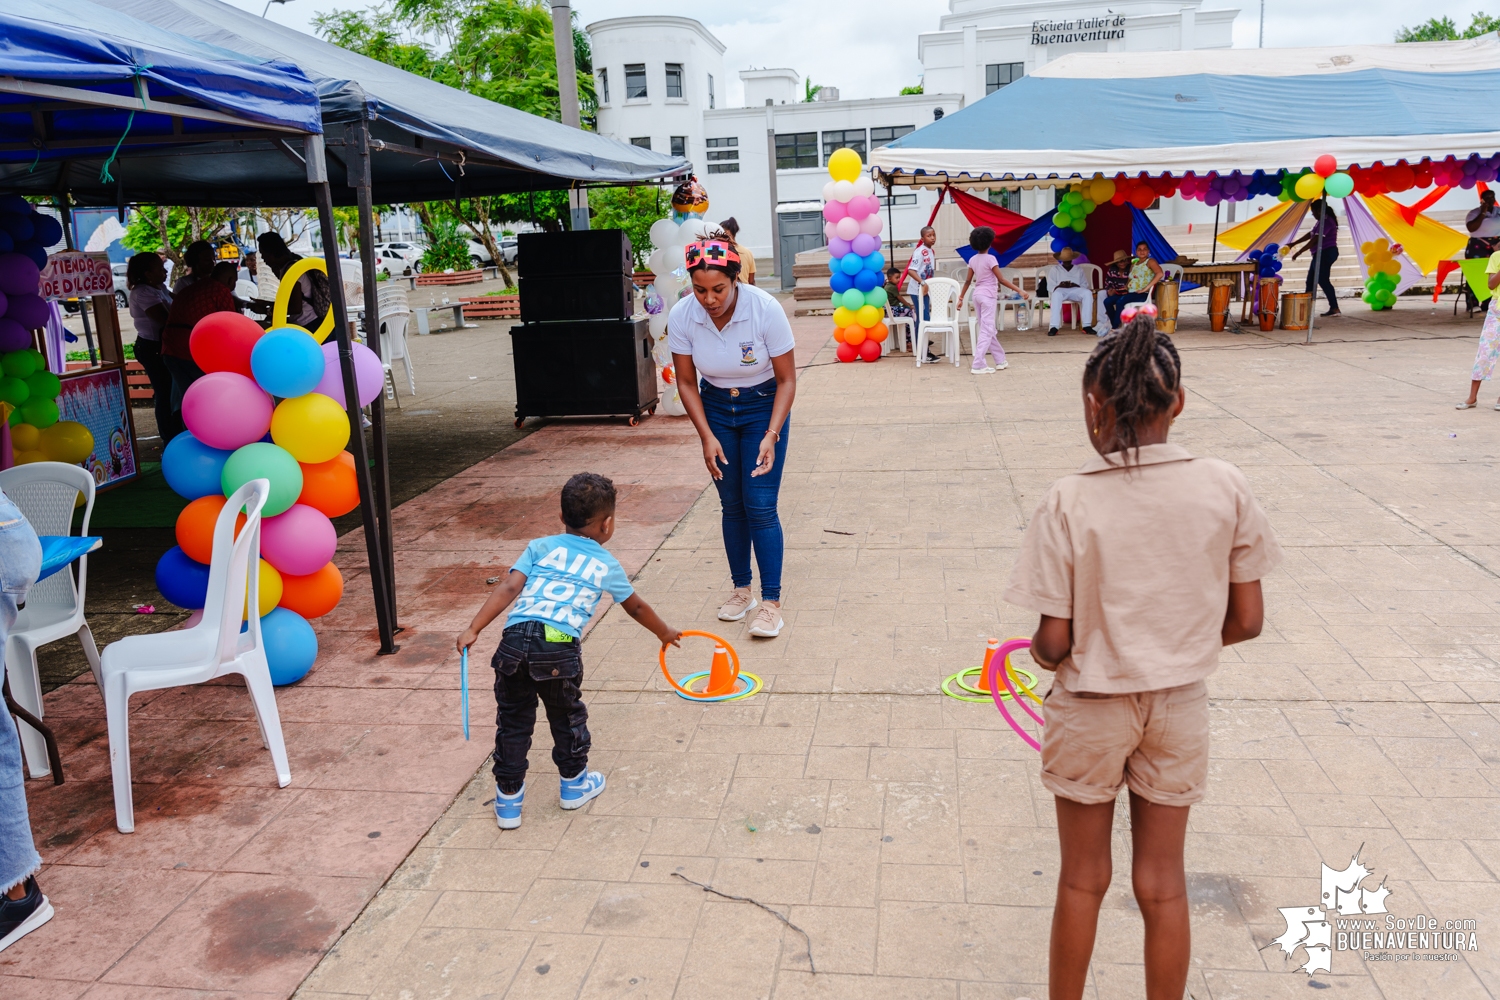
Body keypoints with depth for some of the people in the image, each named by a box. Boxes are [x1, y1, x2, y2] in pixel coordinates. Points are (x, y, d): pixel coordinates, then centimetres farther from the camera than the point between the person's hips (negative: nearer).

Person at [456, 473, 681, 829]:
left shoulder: (541, 547, 18)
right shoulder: (607, 565, 17)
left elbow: (508, 588, 4)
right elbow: (636, 607, 31)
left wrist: (474, 629, 1)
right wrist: (664, 632, 49)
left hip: (515, 640, 2)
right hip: (560, 646, -2)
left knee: (513, 720, 17)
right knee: (567, 716, 22)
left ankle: (508, 800, 26)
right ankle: (573, 782, 40)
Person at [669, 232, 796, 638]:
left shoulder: (766, 309, -26)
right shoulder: (681, 316, -19)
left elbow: (787, 379, -16)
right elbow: (686, 382, -6)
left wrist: (771, 435, -24)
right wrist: (707, 437, -13)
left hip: (764, 406, -3)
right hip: (715, 408, 3)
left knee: (760, 506, -9)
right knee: (731, 505, 7)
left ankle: (771, 601, 0)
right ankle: (741, 589, 23)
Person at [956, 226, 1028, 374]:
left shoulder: (973, 259, 5)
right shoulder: (990, 259, -13)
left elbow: (967, 280, 7)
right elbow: (1001, 280, -16)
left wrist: (961, 298, 15)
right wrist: (1019, 291, -15)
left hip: (977, 295, 7)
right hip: (988, 296, -7)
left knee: (988, 329, 14)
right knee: (986, 330, -6)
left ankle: (1000, 361, 24)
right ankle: (978, 365, -12)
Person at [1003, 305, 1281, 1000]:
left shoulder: (1069, 503, -20)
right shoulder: (1225, 488, -11)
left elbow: (1052, 644, -17)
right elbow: (1245, 622, -4)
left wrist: (1043, 654, 6)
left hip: (1090, 709, -2)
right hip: (1179, 707, 2)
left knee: (1083, 878, 17)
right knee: (1163, 881, 18)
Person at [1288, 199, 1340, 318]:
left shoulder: (1326, 222, -18)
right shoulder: (1322, 221, 14)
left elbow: (1315, 240, -23)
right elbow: (1310, 235, 21)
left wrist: (1298, 253, -22)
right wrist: (1293, 244, 19)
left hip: (1326, 253, -11)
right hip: (1321, 254, 11)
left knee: (1323, 280, -11)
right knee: (1311, 280, 13)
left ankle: (1334, 308, -11)